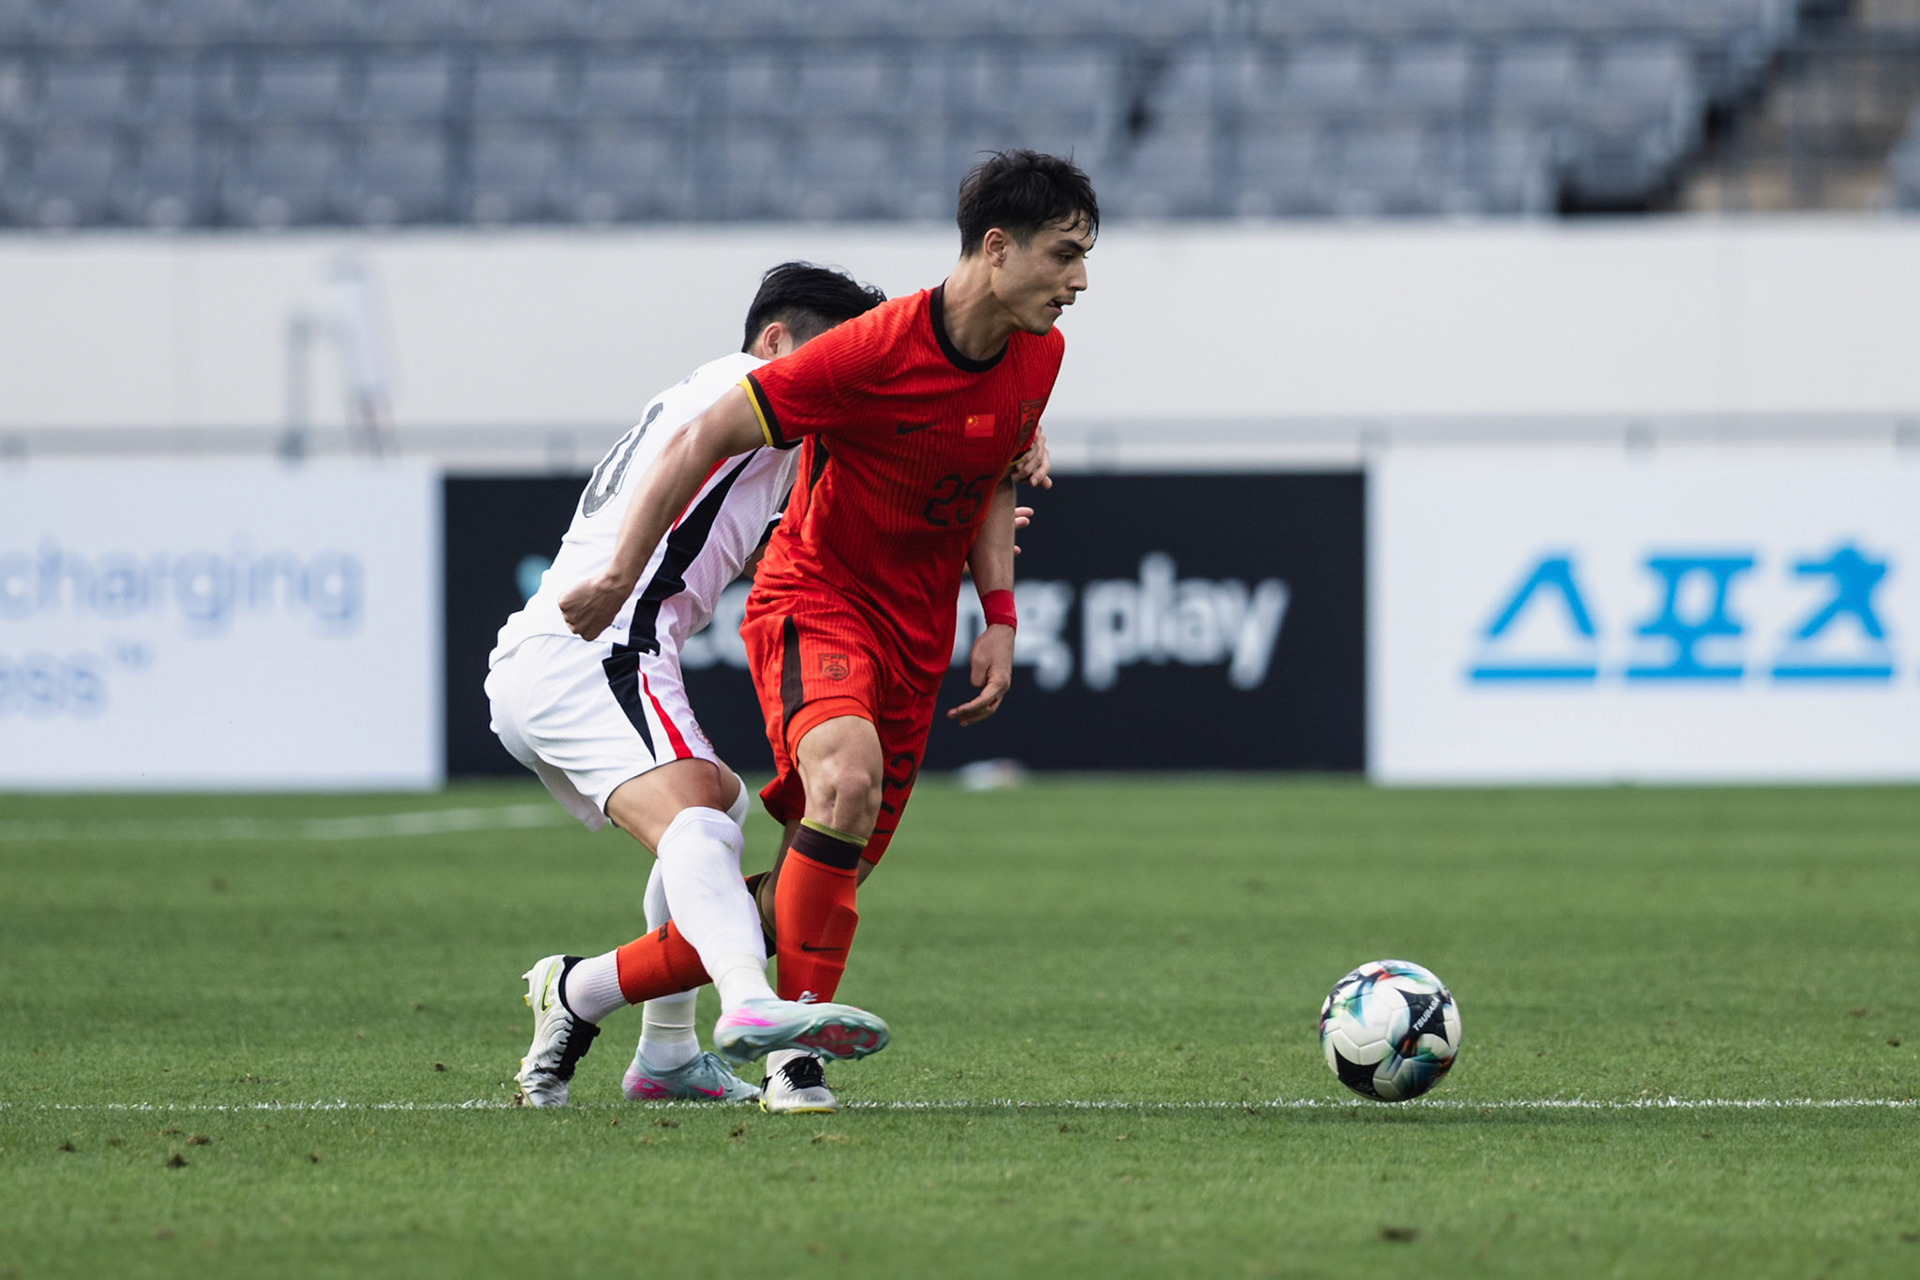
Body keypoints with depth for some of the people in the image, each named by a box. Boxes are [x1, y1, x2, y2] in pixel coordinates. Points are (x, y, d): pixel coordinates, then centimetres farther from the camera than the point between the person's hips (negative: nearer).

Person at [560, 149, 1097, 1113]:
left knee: (823, 887, 3)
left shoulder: (1038, 357, -1)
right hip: (813, 598, -7)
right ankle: (794, 1049, -28)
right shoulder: (871, 351, -23)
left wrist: (999, 618, 5)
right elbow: (702, 440, -18)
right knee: (849, 777, -36)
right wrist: (618, 578, -19)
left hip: (915, 634, 7)